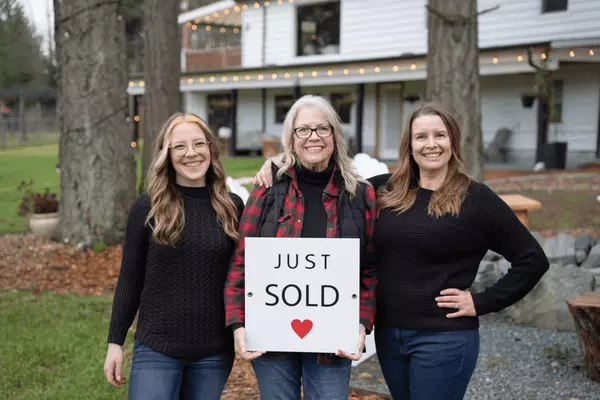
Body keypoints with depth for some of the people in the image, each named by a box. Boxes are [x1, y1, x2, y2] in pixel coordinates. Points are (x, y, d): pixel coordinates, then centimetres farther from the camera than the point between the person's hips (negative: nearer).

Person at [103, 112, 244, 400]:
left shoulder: (232, 207, 1)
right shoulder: (147, 208, -4)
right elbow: (129, 279, 0)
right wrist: (115, 342, 0)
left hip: (215, 352, 2)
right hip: (156, 349, -2)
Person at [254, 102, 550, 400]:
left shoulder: (476, 198, -6)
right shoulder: (385, 190, 5)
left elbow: (533, 259, -4)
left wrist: (483, 302, -9)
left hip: (444, 338, -5)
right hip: (387, 334, 5)